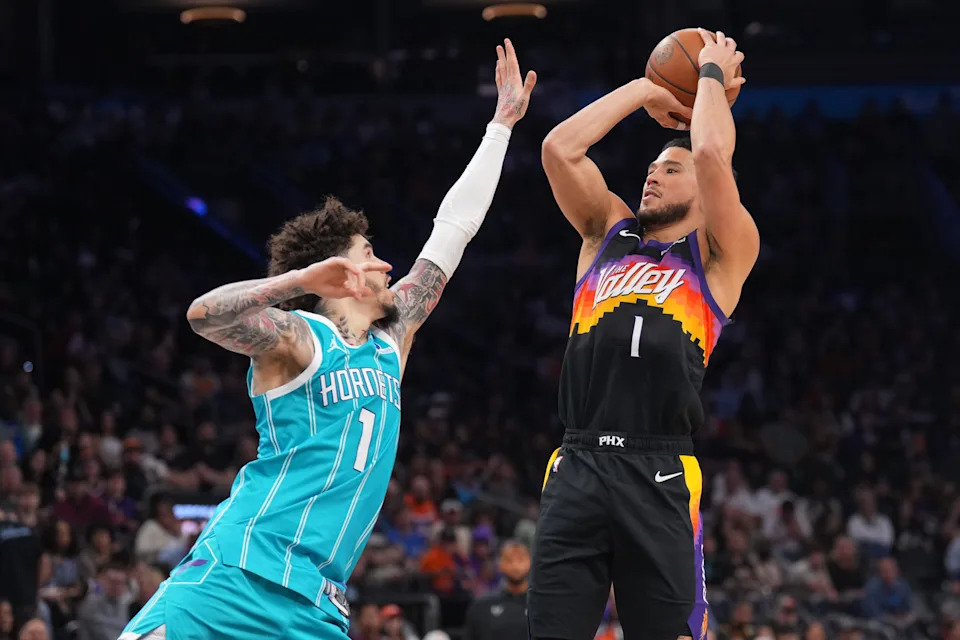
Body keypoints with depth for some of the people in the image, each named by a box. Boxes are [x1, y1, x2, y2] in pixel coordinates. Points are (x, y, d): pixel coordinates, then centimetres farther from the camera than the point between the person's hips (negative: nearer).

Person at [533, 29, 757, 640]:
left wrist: (713, 73, 12)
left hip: (661, 479, -3)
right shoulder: (609, 233, 22)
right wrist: (646, 91, 19)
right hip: (577, 468, 3)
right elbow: (559, 148, 11)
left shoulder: (720, 254, 10)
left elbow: (711, 155, -5)